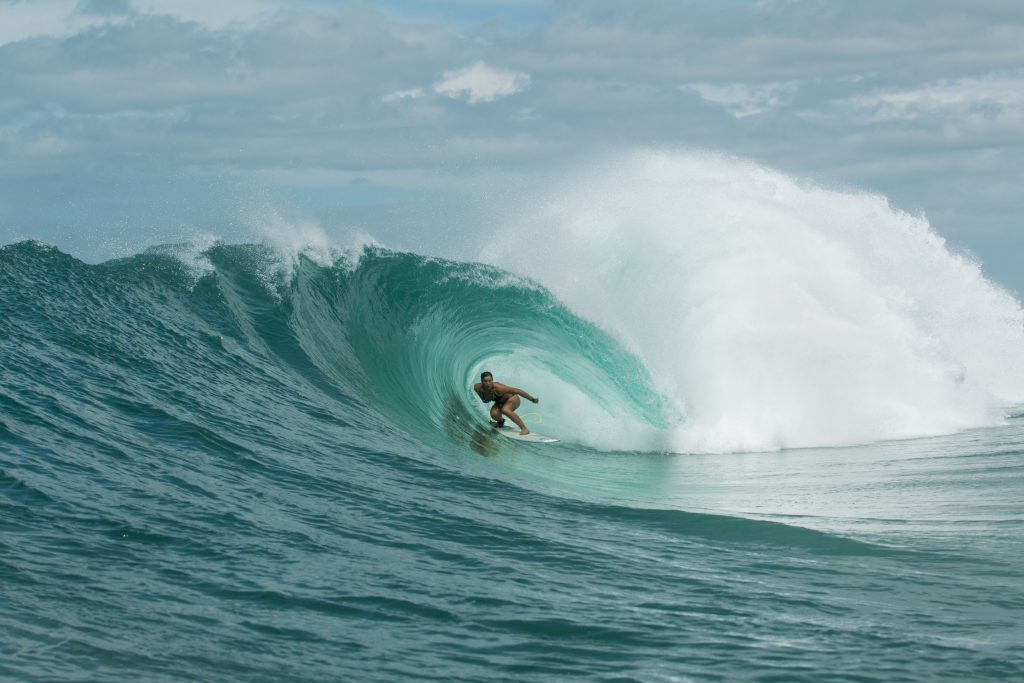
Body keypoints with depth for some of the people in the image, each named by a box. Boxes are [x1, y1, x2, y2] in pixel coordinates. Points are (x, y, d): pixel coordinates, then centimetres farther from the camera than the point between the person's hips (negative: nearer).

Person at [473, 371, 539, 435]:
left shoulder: (498, 388, -38)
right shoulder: (477, 388, -25)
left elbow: (517, 391, -30)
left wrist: (532, 399, -25)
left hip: (512, 399, -5)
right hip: (500, 402, 5)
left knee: (505, 410, -35)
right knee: (494, 414, -25)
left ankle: (524, 429, -27)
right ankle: (501, 421, 13)